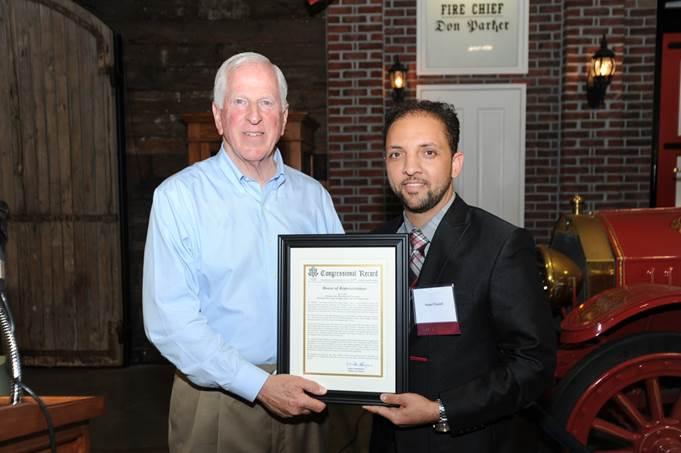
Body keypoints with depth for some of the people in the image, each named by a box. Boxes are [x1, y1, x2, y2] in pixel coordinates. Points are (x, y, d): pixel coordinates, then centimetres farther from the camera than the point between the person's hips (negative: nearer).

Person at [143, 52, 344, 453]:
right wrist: (260, 385, -19)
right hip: (217, 399, -3)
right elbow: (169, 319, -14)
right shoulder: (178, 196, -8)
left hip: (302, 399, 4)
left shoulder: (313, 195, 4)